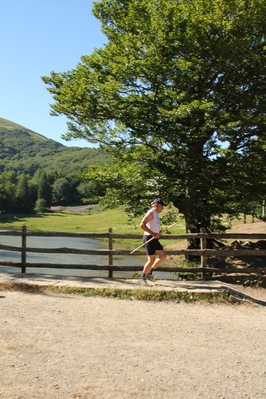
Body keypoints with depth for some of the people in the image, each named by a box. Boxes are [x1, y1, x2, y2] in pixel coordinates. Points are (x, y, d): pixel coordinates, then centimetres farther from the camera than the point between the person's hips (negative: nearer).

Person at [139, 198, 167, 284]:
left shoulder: (155, 214, 17)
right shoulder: (151, 213, -13)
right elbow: (142, 225, -25)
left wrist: (158, 232, 11)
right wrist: (153, 233, -26)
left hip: (154, 239, 10)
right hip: (149, 238, -10)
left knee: (163, 256, 9)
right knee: (151, 260, -7)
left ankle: (149, 272, 18)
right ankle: (143, 277, 9)